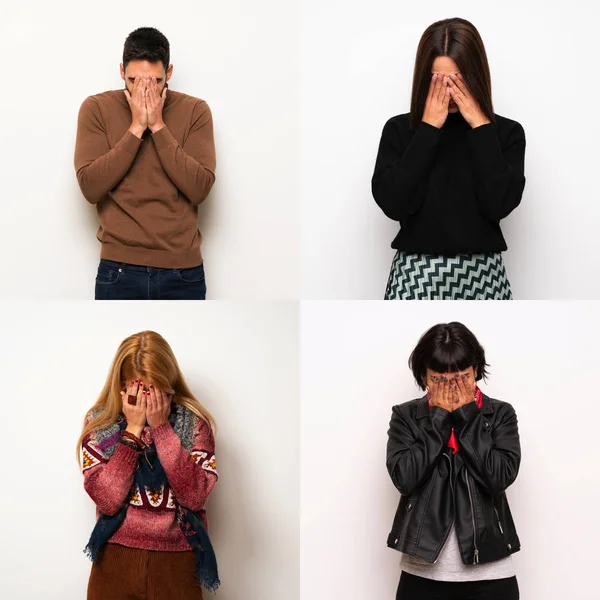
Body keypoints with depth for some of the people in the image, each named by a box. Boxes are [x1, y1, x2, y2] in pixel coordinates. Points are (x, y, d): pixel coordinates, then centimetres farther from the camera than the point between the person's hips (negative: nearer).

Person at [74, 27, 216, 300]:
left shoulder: (195, 111, -1)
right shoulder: (97, 108, -2)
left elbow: (199, 188, -12)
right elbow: (90, 188, -12)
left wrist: (158, 126, -15)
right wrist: (136, 128, -16)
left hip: (183, 272, 1)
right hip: (119, 271, 0)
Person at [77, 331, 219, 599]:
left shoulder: (194, 423, -4)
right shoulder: (99, 424, -3)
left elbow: (195, 496, -15)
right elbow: (107, 500, -13)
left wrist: (161, 427, -15)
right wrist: (133, 429, -15)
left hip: (177, 563, 0)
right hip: (116, 560, 0)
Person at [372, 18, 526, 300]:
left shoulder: (506, 132, 4)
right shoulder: (399, 130, 4)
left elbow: (499, 203, -11)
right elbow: (394, 203, -11)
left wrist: (480, 126, -9)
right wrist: (428, 128, -9)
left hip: (482, 278, 1)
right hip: (416, 278, 0)